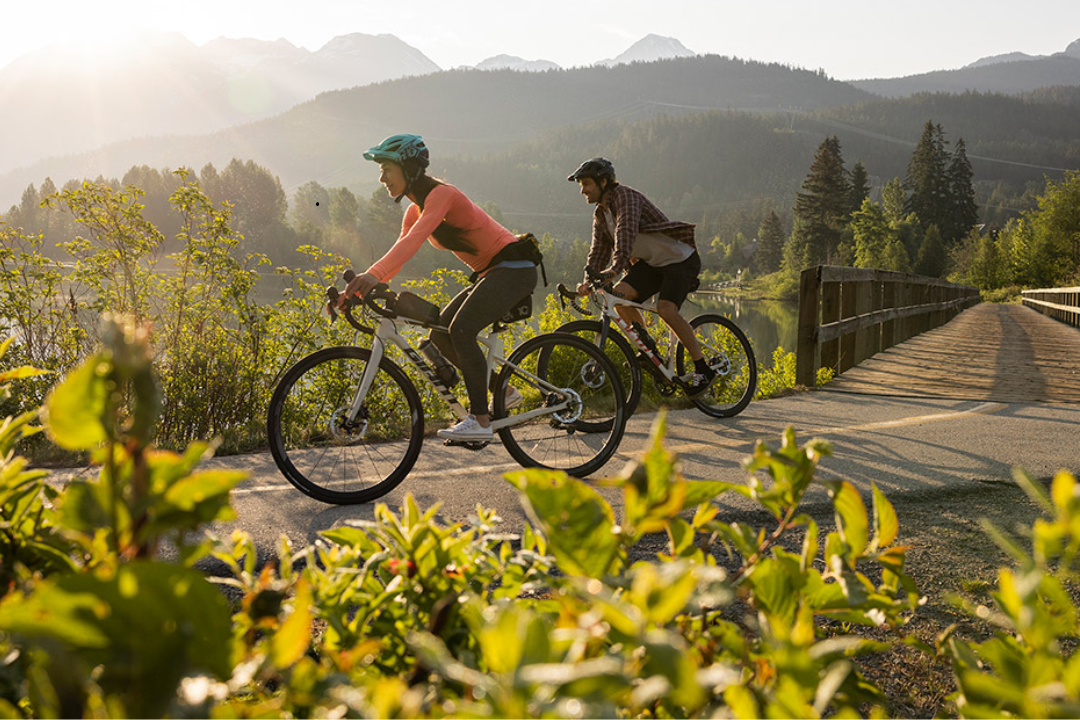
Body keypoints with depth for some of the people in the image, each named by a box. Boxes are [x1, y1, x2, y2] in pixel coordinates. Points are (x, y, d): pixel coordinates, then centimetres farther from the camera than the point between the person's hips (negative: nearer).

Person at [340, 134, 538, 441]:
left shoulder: (441, 194, -19)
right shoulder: (416, 210, 10)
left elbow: (414, 239, -35)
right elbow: (399, 253, 7)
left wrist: (373, 274, -48)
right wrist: (358, 288, -6)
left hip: (514, 268, -10)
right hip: (489, 273, 10)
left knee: (460, 328, -25)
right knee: (440, 333, 0)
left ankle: (480, 420, -20)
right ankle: (502, 393, 10)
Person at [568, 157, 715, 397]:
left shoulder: (625, 196, -19)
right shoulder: (600, 215, 9)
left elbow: (626, 231, -36)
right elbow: (599, 250, 7)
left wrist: (615, 268, -50)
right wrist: (588, 280, -12)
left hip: (680, 260, -8)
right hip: (651, 263, 8)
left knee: (665, 309, -27)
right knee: (618, 294, -15)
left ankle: (703, 370, -15)